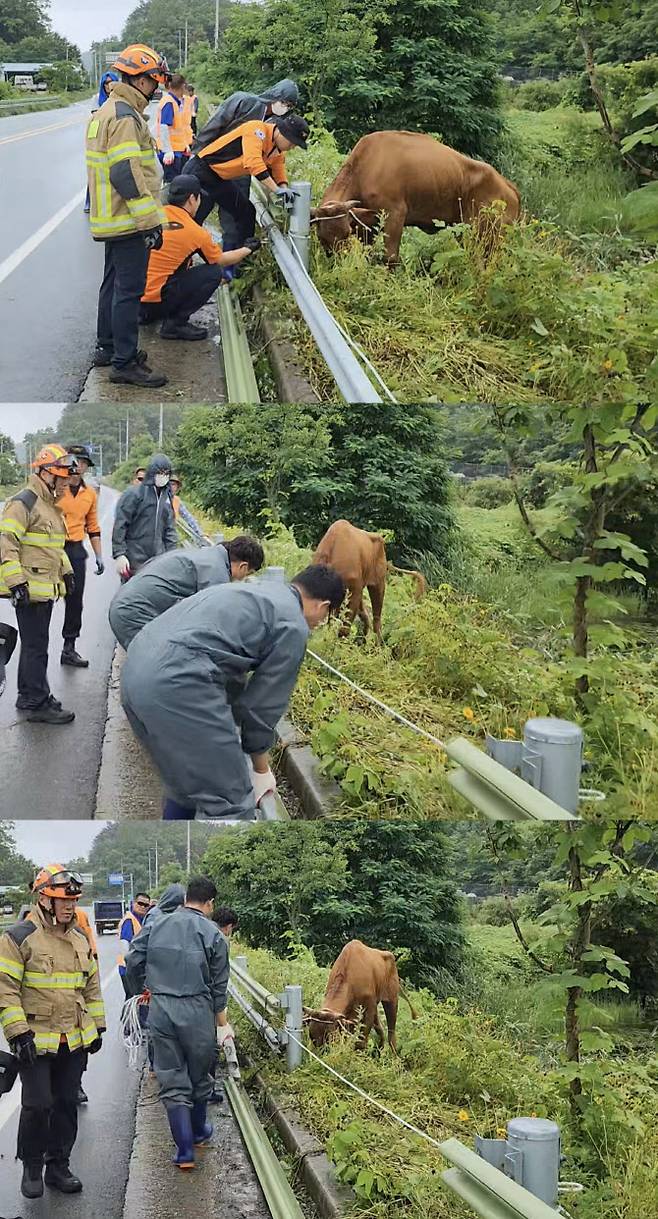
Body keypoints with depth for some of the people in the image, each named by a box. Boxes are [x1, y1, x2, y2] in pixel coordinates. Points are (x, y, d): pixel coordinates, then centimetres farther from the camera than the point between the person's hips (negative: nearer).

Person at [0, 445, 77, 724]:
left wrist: (66, 571, 28)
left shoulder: (50, 505, 17)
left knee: (35, 644, 16)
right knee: (36, 646, -6)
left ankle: (29, 695, 26)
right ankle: (38, 704, -1)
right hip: (29, 589, -10)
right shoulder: (24, 502, -15)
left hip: (46, 587, 10)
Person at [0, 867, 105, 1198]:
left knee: (67, 1105, 10)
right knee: (37, 1105, -5)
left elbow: (92, 986, 20)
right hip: (36, 1041, -6)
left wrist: (97, 1027, 17)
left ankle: (58, 1166, 22)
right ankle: (32, 1168, 13)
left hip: (75, 1041, 6)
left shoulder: (79, 939, 11)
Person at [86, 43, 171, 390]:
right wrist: (150, 219, -23)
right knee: (129, 290, -6)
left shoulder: (107, 111, 14)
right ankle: (125, 363, -4)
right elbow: (127, 174, -25)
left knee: (114, 283, 20)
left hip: (112, 218, 11)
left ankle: (107, 347, 31)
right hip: (129, 220, -11)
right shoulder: (125, 117, -19)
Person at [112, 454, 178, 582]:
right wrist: (119, 554, -15)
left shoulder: (166, 497, 13)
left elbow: (170, 529, 15)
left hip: (158, 561, 5)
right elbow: (119, 526, -9)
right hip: (134, 561, -5)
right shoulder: (133, 494, -6)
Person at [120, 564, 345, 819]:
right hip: (176, 682, -10)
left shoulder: (256, 591, 29)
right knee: (230, 805, -3)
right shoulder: (293, 626, 3)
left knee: (186, 780, 26)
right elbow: (264, 703, 7)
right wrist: (261, 769, 22)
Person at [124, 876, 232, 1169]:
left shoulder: (157, 927, 5)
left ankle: (185, 1150, 1)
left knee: (172, 1082, 5)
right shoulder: (211, 933, -4)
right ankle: (198, 1131, 37)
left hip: (160, 1010, 2)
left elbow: (134, 962, 9)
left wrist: (139, 991, 28)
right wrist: (222, 1024, 9)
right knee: (199, 1076, 18)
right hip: (197, 1011, -2)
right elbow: (219, 986, -1)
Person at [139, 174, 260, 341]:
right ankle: (176, 324, -3)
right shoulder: (195, 232, -9)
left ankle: (147, 315, 21)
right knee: (214, 273, -1)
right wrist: (248, 249, 27)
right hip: (154, 300, -7)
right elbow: (221, 260, 9)